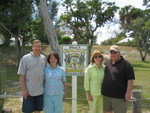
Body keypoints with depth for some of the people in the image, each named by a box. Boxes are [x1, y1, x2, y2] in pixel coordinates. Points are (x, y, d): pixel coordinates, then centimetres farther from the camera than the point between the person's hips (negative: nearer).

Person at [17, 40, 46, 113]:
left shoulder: (44, 58, 5)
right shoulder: (25, 58, -7)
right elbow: (21, 75, -8)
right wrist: (24, 89, -12)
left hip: (40, 91, 4)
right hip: (28, 91, -4)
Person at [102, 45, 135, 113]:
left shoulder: (125, 64, -10)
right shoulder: (107, 62, 8)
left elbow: (130, 79, -13)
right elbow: (103, 75, 23)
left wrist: (128, 92, -18)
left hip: (119, 96, -6)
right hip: (106, 94, 6)